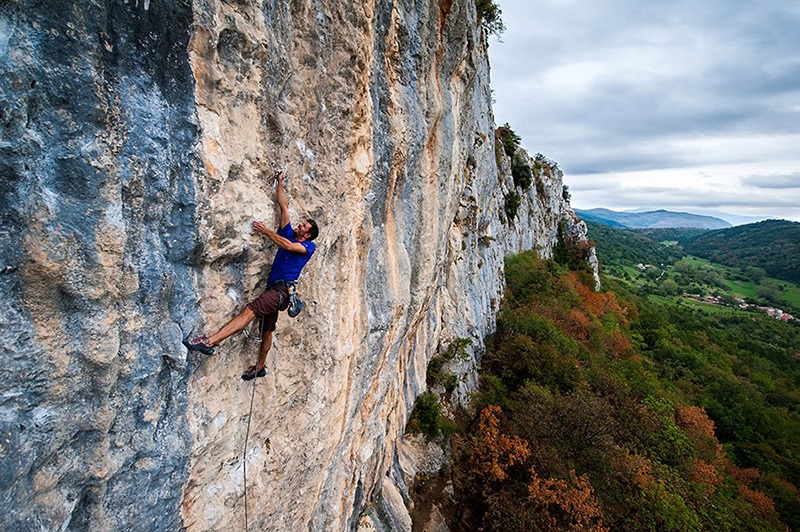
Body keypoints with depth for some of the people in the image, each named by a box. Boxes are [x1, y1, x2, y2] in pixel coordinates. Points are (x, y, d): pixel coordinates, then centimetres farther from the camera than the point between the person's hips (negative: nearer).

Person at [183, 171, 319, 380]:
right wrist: (280, 183, 23)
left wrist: (266, 231, -11)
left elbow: (288, 246, -18)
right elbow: (284, 206, 21)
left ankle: (209, 342, -35)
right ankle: (260, 367, 30)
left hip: (283, 289, -8)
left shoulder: (309, 247, 1)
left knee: (250, 310, -25)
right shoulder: (289, 233, 19)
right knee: (267, 329, 16)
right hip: (274, 288, 8)